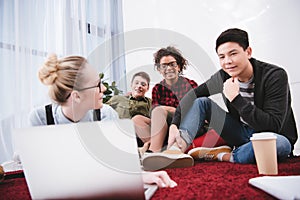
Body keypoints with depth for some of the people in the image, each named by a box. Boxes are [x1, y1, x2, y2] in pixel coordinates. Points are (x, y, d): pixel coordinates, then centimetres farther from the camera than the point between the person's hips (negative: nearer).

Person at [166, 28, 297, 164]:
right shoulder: (223, 77, -9)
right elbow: (191, 96, -4)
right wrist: (174, 125, -20)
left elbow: (274, 126, -31)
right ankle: (180, 145, -27)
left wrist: (236, 98, -33)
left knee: (281, 144, -41)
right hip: (242, 134, 4)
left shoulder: (275, 76, -23)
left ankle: (220, 155, -24)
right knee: (201, 102, -7)